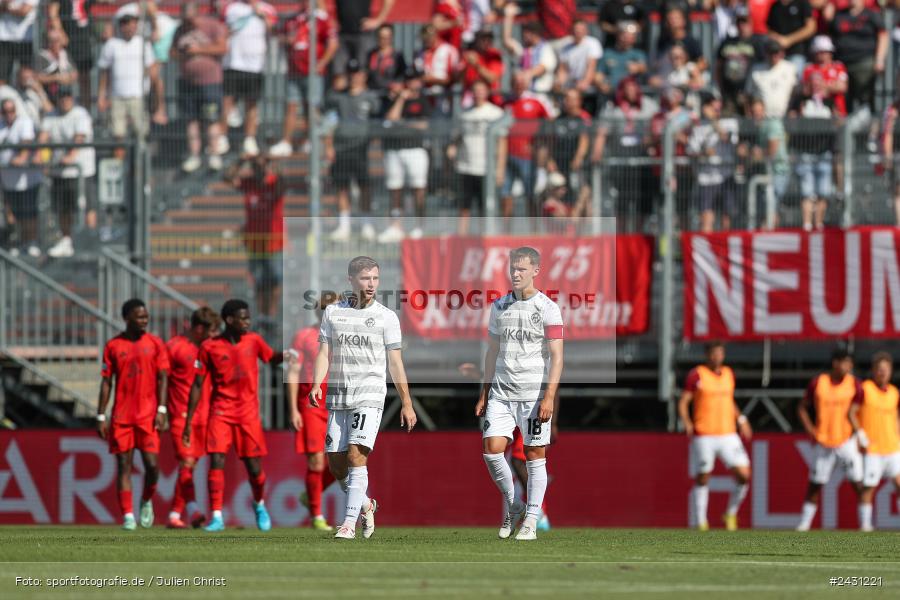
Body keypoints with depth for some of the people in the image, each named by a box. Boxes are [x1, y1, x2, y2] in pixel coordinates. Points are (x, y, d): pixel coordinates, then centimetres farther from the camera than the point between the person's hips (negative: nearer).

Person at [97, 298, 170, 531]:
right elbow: (106, 382, 7)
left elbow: (162, 378, 4)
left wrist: (162, 410, -7)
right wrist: (101, 416, 2)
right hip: (121, 415, 0)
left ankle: (146, 501, 20)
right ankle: (128, 516, 1)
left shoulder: (155, 344, 5)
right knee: (124, 465, -1)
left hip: (148, 415, 0)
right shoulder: (113, 346, 5)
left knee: (152, 464, -7)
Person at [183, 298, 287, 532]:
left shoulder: (253, 341, 3)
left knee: (254, 467, 2)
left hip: (248, 412, 2)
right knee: (216, 461, -14)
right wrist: (188, 421, -2)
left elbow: (273, 359, 20)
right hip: (221, 411, -2)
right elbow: (197, 385, 0)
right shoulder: (210, 347, -3)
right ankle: (216, 517, -11)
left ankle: (259, 504, 31)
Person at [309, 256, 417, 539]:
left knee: (356, 456, -17)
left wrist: (407, 404, 5)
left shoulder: (386, 317, 4)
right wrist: (316, 386, -9)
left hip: (370, 396, -3)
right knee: (336, 463, 4)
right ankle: (366, 505, 30)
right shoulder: (333, 312, 9)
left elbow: (395, 362, 6)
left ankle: (349, 524, -17)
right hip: (337, 397, 3)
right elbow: (324, 353, 7)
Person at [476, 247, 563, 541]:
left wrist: (549, 397, -16)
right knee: (491, 449, -8)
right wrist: (485, 393, 15)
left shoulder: (548, 309, -4)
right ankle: (512, 505, 12)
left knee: (535, 455, -1)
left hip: (534, 394, -4)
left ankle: (531, 521, 6)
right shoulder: (499, 307, 11)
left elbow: (556, 356, -7)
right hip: (501, 393, 4)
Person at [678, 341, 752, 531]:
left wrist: (740, 419, 11)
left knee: (744, 476, -7)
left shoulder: (728, 373, 12)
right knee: (702, 480, 0)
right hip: (703, 436, -4)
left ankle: (731, 513, 12)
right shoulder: (696, 375, -4)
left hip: (728, 435, 4)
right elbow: (683, 402, -3)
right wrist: (687, 425, -18)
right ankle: (700, 521, 11)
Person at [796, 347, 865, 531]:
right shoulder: (818, 383, -2)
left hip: (847, 441, -1)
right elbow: (802, 408, 9)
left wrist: (861, 437, -5)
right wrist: (810, 430, -3)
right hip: (823, 443, 1)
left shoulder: (854, 384, -3)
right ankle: (804, 524, 17)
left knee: (858, 483, -8)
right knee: (815, 485, 7)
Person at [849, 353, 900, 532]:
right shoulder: (865, 389, -5)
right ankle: (865, 524, 6)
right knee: (868, 487, -3)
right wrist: (861, 435, -14)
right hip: (872, 449, -4)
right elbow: (851, 412, -6)